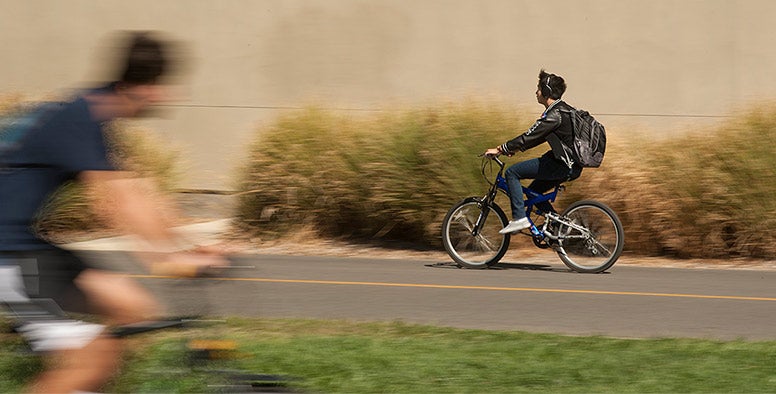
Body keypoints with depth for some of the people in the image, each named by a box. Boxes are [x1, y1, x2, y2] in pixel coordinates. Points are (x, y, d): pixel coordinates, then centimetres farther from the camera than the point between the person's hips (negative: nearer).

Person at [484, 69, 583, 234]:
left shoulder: (555, 114, -17)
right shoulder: (562, 109, 15)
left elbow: (531, 136, -19)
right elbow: (536, 136, 23)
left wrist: (501, 149, -13)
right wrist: (515, 148, 20)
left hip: (562, 166, -10)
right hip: (571, 166, 10)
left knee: (512, 172, -7)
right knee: (533, 191, 23)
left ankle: (519, 218, -9)